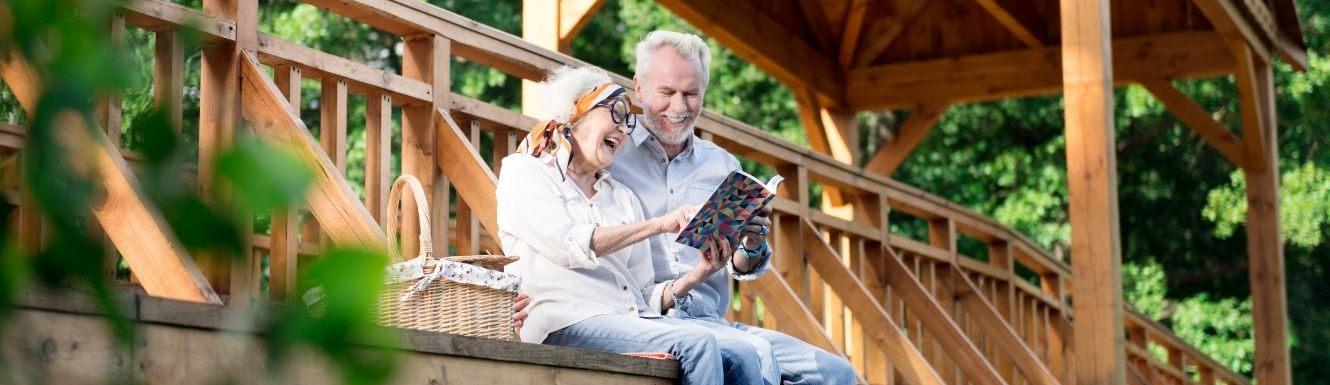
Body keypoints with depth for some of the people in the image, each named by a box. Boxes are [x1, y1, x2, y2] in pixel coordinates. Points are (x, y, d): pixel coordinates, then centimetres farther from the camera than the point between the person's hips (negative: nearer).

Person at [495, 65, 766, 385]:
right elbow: (568, 246, -11)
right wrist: (659, 224, -11)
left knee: (740, 359, -23)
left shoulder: (621, 196, 24)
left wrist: (698, 274, -1)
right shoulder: (522, 171, 9)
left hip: (632, 321, 6)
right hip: (566, 323, -6)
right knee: (696, 345, -30)